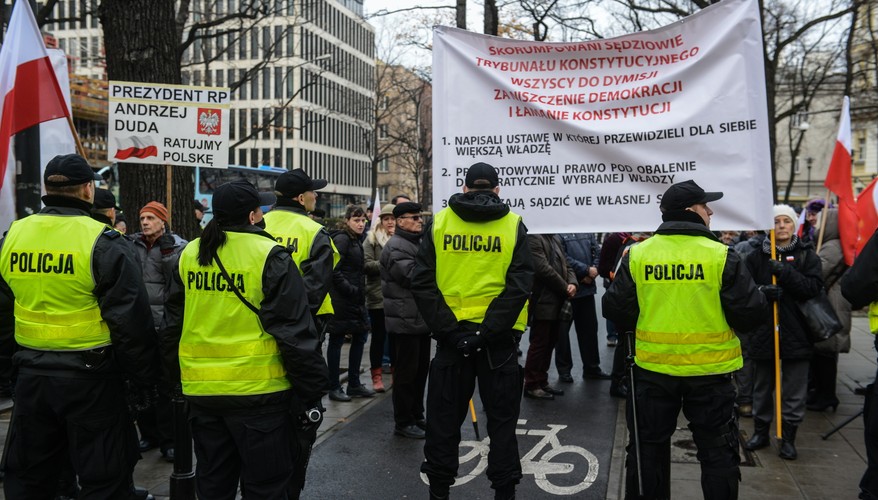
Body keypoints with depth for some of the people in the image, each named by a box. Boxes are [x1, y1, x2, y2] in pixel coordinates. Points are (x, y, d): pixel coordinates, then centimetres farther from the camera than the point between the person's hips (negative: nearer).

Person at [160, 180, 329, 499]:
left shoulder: (188, 255, 6)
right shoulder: (268, 255, -12)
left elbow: (172, 326, 12)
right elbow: (294, 331, -14)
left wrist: (179, 375, 23)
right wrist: (311, 392, -8)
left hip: (201, 390, 6)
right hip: (257, 390, -5)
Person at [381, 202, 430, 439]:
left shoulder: (417, 243, 18)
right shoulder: (395, 247, -15)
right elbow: (413, 277, -24)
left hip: (422, 319, 10)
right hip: (406, 320, -10)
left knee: (421, 369, 17)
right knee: (406, 372, -1)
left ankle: (417, 416, 29)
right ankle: (403, 422, 10)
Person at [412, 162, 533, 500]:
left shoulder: (438, 222, 1)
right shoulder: (513, 225, -2)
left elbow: (422, 283, -7)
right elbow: (519, 285, -12)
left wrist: (448, 330, -10)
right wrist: (487, 331, -14)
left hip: (450, 334, 1)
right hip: (499, 337, -1)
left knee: (445, 417, 13)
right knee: (501, 418, 13)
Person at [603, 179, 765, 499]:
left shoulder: (637, 254, -5)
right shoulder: (721, 256, -11)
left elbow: (615, 308, -2)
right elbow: (749, 312, -10)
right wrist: (725, 325, 12)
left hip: (652, 368, 2)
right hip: (709, 369, -2)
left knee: (649, 446, 16)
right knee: (717, 451, 14)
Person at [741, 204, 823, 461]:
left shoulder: (807, 255, 2)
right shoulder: (756, 256, 2)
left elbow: (814, 286, -10)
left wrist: (786, 273, -22)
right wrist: (763, 292, -22)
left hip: (795, 332, -1)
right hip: (763, 331, 1)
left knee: (794, 391, 6)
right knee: (762, 387, 14)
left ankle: (788, 437, 20)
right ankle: (761, 432, 28)